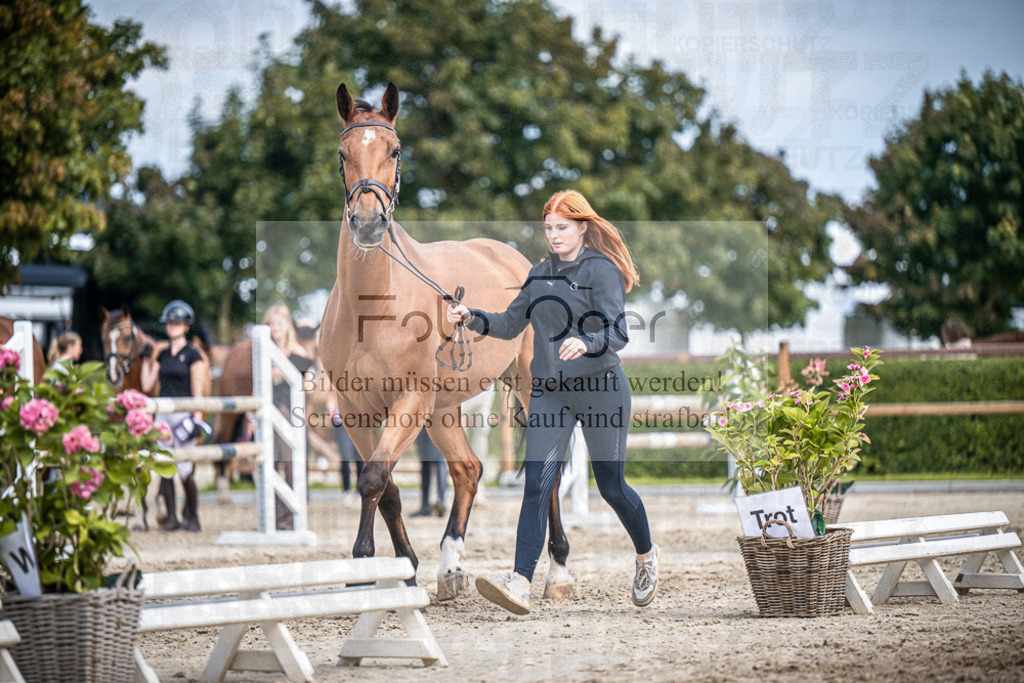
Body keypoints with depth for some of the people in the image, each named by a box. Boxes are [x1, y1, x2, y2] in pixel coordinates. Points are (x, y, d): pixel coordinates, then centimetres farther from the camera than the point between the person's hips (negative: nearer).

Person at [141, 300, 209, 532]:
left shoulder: (193, 355, -3)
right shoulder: (161, 354, 13)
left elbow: (197, 390, -6)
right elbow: (147, 386, 12)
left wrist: (197, 418, -13)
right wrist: (146, 360, 8)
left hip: (183, 414, -6)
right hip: (163, 414, 6)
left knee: (185, 470, -8)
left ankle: (192, 516, 5)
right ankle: (171, 517, 11)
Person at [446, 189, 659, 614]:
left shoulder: (602, 271, -8)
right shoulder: (540, 274, 12)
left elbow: (618, 334, -18)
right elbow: (511, 324, 18)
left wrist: (586, 343, -38)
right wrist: (470, 318, 2)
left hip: (600, 388, -5)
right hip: (549, 392, 5)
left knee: (611, 486, 7)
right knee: (537, 484, -10)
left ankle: (646, 555, 35)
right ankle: (520, 584, -20)